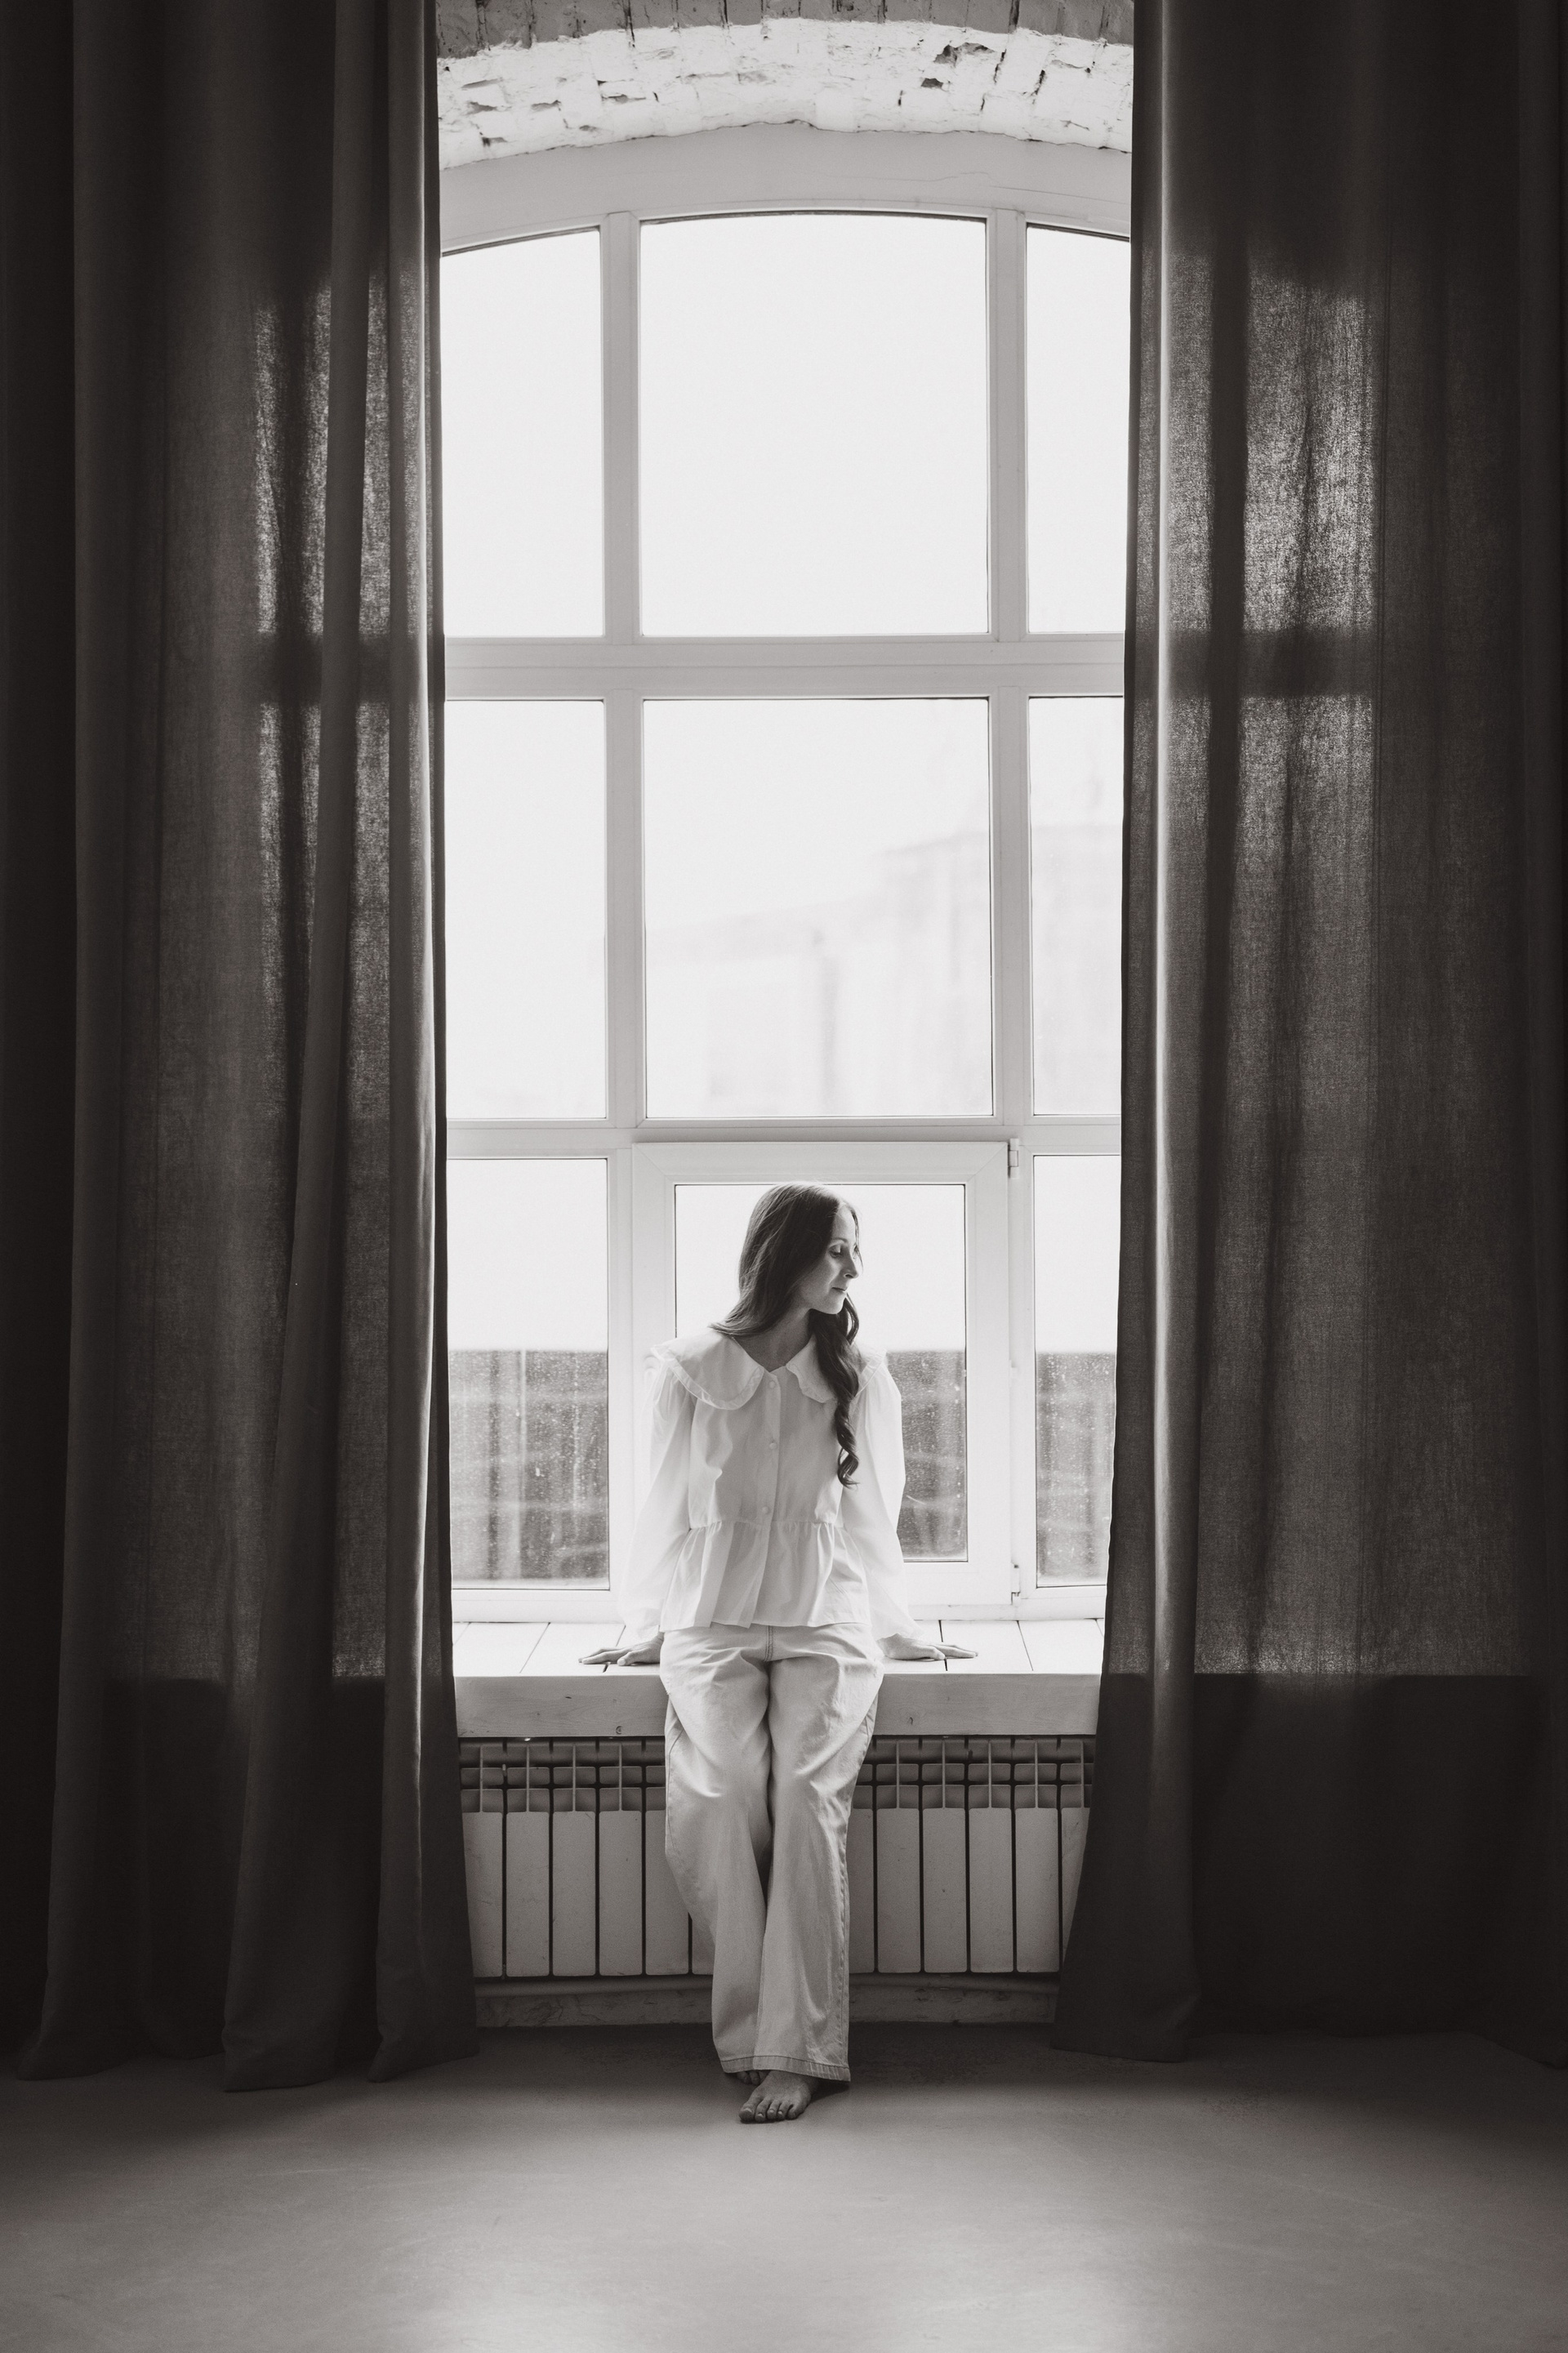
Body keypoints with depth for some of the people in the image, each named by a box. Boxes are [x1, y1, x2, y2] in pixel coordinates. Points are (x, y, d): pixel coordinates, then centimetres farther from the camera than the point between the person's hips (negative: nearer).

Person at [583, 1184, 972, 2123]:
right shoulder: (688, 1370, 4)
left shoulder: (862, 1378, 9)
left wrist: (903, 1631, 23)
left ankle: (796, 2051, -23)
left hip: (826, 1628, 1)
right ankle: (763, 2029, -16)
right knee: (726, 1798, -26)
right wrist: (643, 1630, 20)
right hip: (711, 1626, 0)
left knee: (808, 1797, -24)